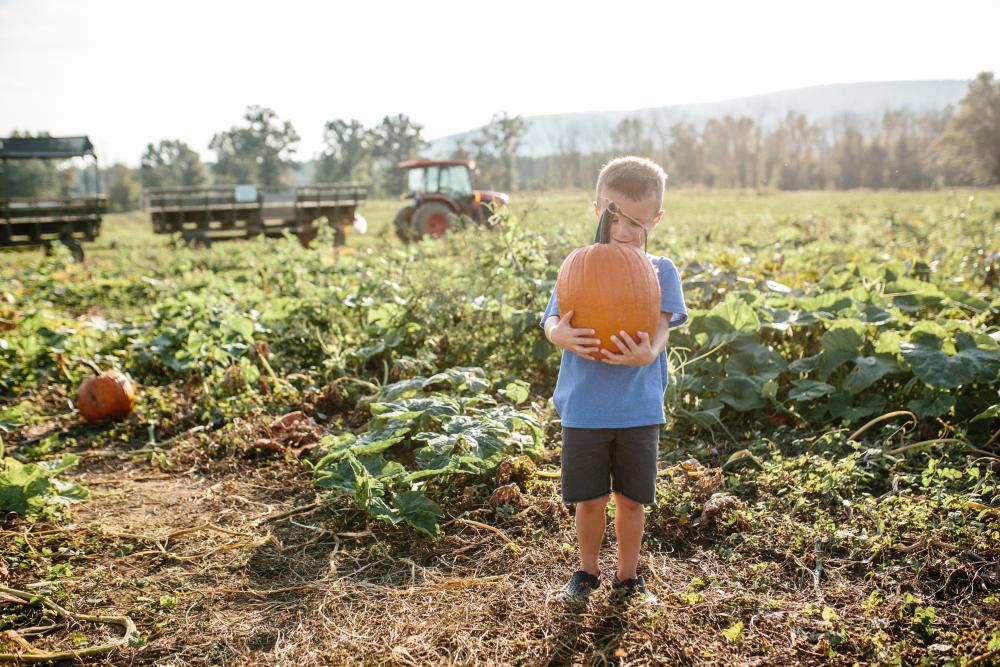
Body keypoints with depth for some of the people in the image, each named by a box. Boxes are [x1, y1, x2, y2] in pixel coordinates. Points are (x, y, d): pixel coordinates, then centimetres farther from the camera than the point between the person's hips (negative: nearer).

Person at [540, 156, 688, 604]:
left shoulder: (660, 272, 0)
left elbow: (660, 328, -13)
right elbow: (553, 321, -10)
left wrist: (647, 352, -36)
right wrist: (562, 335, -35)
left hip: (639, 409, 0)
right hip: (583, 408, 0)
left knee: (631, 499, 11)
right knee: (589, 499, 8)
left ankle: (628, 576, 33)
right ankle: (587, 571, 33)